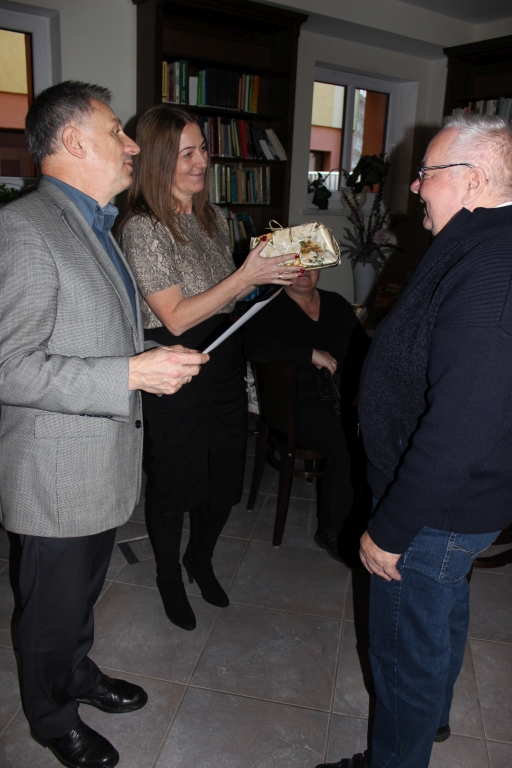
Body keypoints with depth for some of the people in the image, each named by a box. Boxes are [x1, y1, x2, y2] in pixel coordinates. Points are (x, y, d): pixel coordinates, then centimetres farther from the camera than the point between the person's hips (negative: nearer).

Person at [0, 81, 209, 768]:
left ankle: (79, 672, 51)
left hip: (106, 458, 9)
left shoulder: (95, 225, 11)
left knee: (84, 589, 27)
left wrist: (155, 363, 16)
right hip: (58, 469, -8)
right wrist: (133, 373, -28)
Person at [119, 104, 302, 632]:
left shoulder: (212, 217, 8)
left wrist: (270, 271, -1)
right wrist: (246, 276, -23)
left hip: (223, 361, 7)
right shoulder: (143, 228, -15)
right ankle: (169, 577, 38)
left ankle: (201, 560, 45)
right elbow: (177, 317, -20)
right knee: (174, 485, 11)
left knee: (224, 476, 17)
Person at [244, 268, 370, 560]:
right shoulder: (270, 309, 1)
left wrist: (361, 391, -1)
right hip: (300, 404, -5)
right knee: (345, 449, -29)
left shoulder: (337, 305, 19)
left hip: (345, 400, 5)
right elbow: (256, 347, -19)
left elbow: (364, 348, 17)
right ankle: (331, 531, -6)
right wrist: (311, 354, -19)